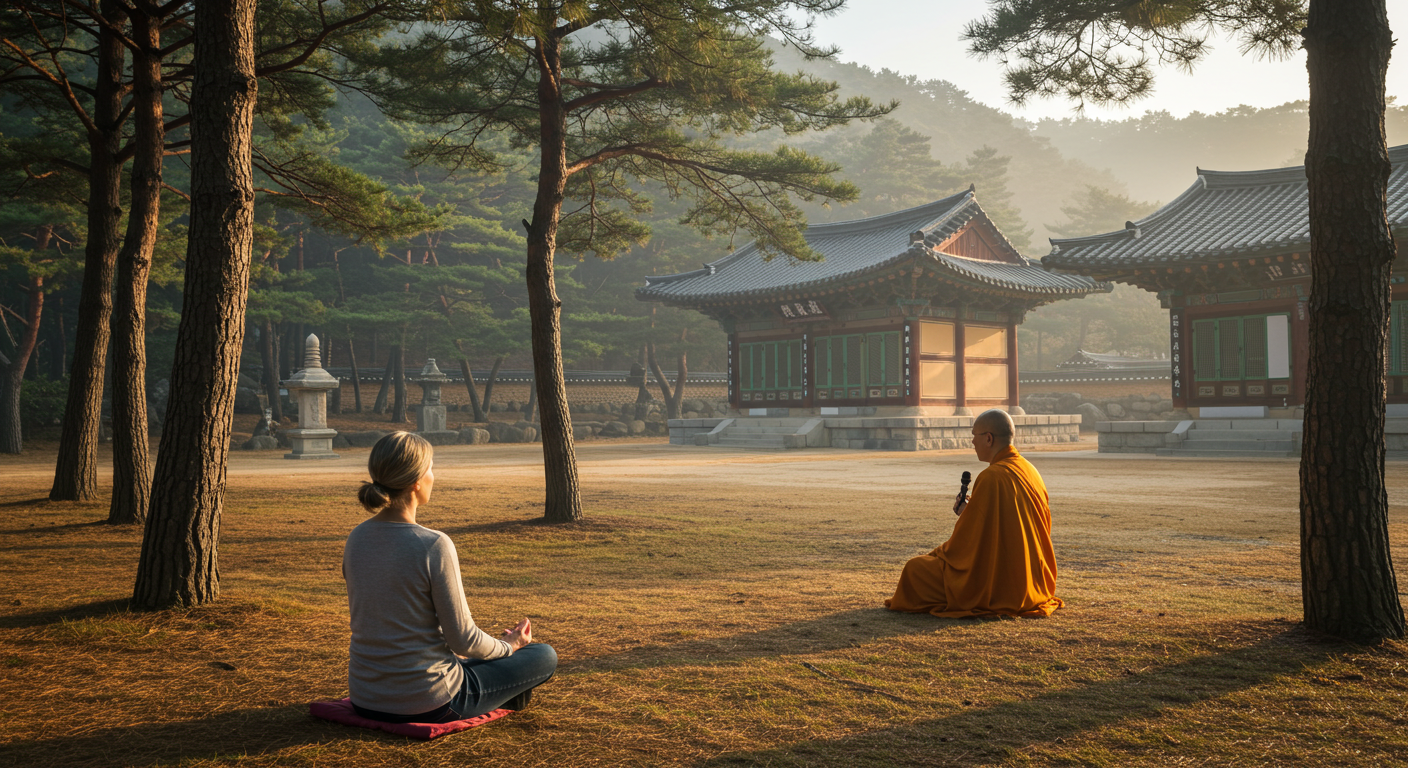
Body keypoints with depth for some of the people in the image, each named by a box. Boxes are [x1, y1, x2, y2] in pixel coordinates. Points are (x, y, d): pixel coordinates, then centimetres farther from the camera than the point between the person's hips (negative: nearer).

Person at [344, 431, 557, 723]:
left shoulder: (356, 538, -2)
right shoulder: (433, 546, -22)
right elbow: (464, 639, -17)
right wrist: (508, 646, 4)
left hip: (366, 700, 7)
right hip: (427, 704, -7)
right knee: (545, 656, 14)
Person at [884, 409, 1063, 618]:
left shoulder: (991, 477, -21)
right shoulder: (1029, 470, 5)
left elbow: (969, 538, -17)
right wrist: (971, 512, 12)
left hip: (998, 583, -9)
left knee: (915, 568, 0)